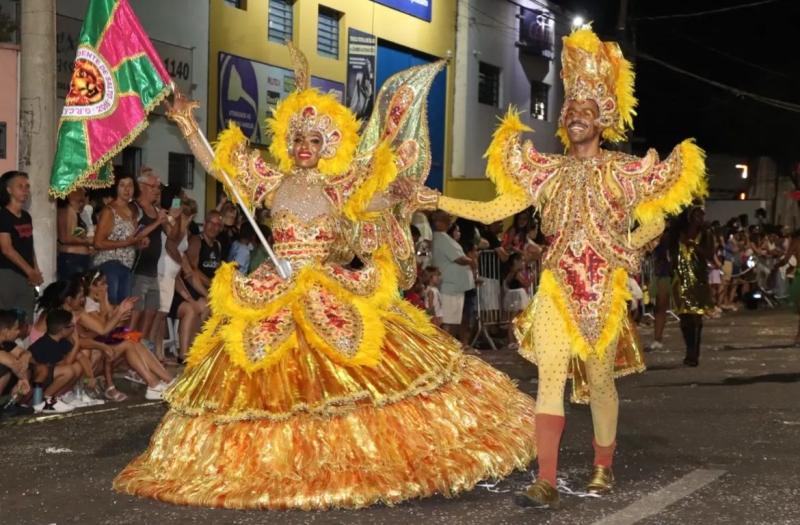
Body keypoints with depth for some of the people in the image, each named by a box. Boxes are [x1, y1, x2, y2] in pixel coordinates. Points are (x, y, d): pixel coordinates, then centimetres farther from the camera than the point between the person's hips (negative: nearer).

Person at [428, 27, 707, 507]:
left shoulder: (624, 171, 4)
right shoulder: (548, 171, 8)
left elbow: (655, 220, 13)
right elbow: (493, 211, 6)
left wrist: (631, 246, -3)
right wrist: (434, 200, -1)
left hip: (604, 288, -1)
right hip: (557, 287, 1)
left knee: (600, 379, 6)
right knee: (550, 377, -9)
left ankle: (603, 468, 26)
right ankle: (547, 483, -12)